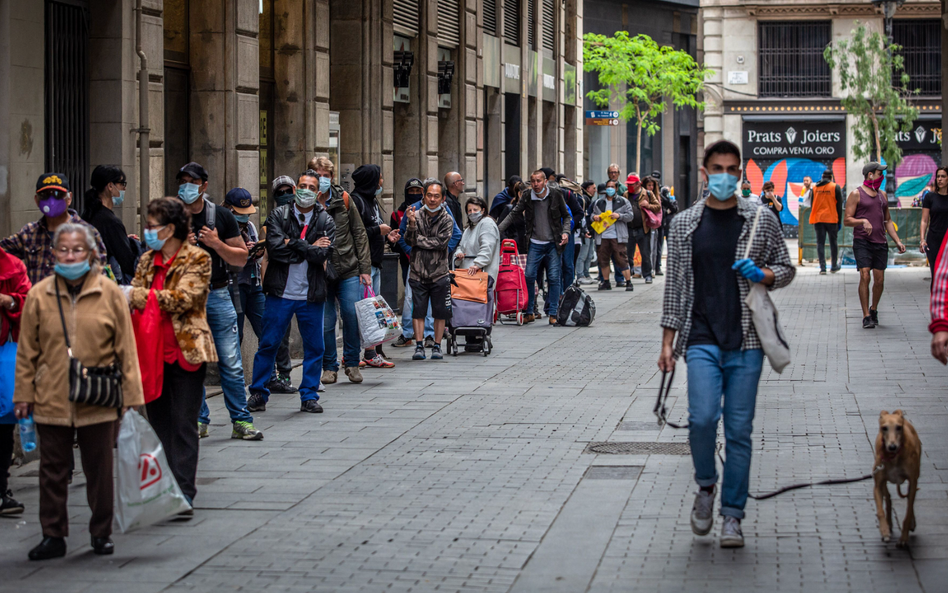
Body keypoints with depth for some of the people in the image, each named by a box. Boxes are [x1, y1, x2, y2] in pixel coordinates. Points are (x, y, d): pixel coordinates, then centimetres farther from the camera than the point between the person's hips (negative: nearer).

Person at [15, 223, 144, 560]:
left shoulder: (109, 293, -1)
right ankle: (53, 536, 17)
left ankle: (102, 533, 22)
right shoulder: (40, 295, 0)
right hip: (50, 401, 1)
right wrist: (23, 394, 5)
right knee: (53, 470, 7)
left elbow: (126, 346, 2)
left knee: (99, 469, 9)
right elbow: (27, 350, 6)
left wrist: (131, 394, 1)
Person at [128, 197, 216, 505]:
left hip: (185, 352, -6)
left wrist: (137, 295, -17)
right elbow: (133, 293, 12)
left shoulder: (197, 259, -6)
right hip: (153, 351, 6)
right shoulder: (148, 259, 13)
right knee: (158, 420, 10)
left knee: (183, 424, -2)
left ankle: (183, 491, 0)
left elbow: (182, 298, -18)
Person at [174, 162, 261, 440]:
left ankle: (241, 419, 4)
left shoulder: (222, 216, 5)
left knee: (231, 362, -3)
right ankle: (198, 419, 12)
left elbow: (242, 259, 5)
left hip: (217, 295, 0)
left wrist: (216, 244, -10)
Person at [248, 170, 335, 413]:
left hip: (311, 295, 1)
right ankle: (258, 393, 14)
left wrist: (293, 244, -13)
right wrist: (309, 248, -10)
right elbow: (275, 248, -13)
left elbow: (323, 255, -11)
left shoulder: (326, 221, 4)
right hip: (281, 292, -1)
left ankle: (309, 396, 17)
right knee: (268, 344, 2)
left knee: (314, 347, 6)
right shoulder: (278, 215, 2)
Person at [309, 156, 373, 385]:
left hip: (348, 270, 1)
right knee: (326, 321, 1)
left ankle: (352, 363, 14)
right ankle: (329, 366, 15)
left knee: (352, 316, -3)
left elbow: (359, 234, 8)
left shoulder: (343, 199, 4)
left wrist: (364, 268, 4)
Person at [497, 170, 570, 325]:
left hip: (553, 244, -1)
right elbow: (513, 214, 3)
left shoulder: (556, 195, -2)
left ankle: (553, 314, 3)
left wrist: (565, 232, -9)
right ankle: (530, 312, 5)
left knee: (554, 278, -4)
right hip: (535, 244, 1)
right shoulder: (527, 198, -1)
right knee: (529, 276, -7)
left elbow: (566, 216, 8)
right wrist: (498, 230, -9)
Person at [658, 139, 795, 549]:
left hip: (745, 341, 0)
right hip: (702, 339, 0)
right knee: (702, 418, -15)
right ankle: (705, 485, 13)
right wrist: (667, 341, 7)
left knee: (739, 430, 0)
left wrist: (763, 276, -10)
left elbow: (786, 269, 13)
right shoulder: (684, 224, 7)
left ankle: (732, 515, 11)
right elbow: (675, 284, 10)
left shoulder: (761, 220, 6)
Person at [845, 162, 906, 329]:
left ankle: (874, 309, 27)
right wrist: (863, 221, -22)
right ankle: (866, 316, -13)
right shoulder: (856, 194, 0)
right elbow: (847, 220, -4)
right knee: (864, 276, -15)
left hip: (880, 242, 5)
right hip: (862, 242, -5)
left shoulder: (882, 195, 17)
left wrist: (898, 241, 13)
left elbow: (888, 221, 22)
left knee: (879, 280, 4)